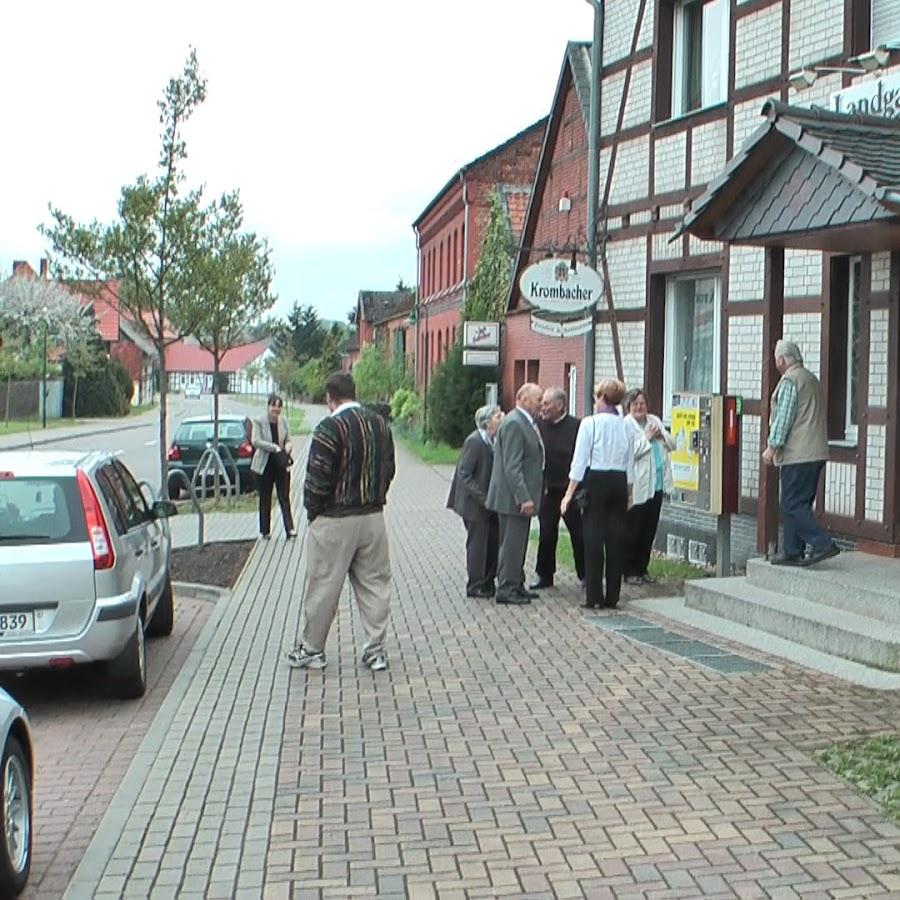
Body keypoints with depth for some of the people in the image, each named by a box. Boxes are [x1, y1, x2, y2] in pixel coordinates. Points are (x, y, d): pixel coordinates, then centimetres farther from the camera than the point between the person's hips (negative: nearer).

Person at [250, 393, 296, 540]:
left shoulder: (283, 421, 2)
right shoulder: (259, 422, -10)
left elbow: (288, 440, 11)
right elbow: (255, 441, -21)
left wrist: (288, 447, -12)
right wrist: (275, 448, -26)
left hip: (281, 465, 2)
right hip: (265, 466, -2)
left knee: (284, 498, -2)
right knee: (265, 499, 9)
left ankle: (289, 529, -5)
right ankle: (265, 531, 18)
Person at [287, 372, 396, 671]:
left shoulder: (330, 428, -15)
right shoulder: (380, 425, 7)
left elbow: (318, 477, -16)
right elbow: (388, 469, 12)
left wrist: (312, 510, -2)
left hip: (335, 520, -6)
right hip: (373, 516, 6)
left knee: (322, 587, 5)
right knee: (374, 584, 11)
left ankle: (312, 649, 16)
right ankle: (376, 649, 13)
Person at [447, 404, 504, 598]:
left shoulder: (492, 441, 7)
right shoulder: (474, 442, -18)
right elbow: (464, 475, -19)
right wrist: (482, 497, -22)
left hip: (488, 501, 8)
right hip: (474, 503, -8)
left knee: (494, 540, 11)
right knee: (477, 544, 0)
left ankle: (487, 582, 23)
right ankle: (475, 586, 11)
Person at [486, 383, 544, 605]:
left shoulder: (525, 423, 14)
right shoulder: (514, 424, -18)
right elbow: (512, 467, -23)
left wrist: (528, 496, 20)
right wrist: (524, 498, -25)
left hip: (521, 496, 10)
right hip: (514, 498, -10)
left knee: (518, 543, 16)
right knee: (512, 543, -4)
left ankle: (516, 585, 25)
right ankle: (506, 589, 2)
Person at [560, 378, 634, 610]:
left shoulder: (590, 423, -7)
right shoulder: (625, 426, 6)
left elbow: (580, 461, -9)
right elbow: (630, 464, 12)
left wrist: (569, 493, -5)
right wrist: (629, 494, 22)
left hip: (596, 480, -4)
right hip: (619, 482, 4)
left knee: (593, 538, 1)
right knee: (616, 539, 7)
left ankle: (594, 596, 2)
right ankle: (612, 597, 11)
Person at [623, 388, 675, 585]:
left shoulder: (655, 421, 14)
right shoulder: (625, 425, -8)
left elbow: (672, 444, 16)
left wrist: (661, 435, -3)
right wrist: (647, 438, -15)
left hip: (657, 485, 7)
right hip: (637, 487, -7)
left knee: (650, 530, 11)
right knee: (633, 532, 1)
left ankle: (642, 569, 22)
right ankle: (629, 571, 10)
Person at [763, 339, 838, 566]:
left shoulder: (789, 381, -10)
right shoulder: (812, 379, 20)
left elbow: (783, 418, -15)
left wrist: (772, 447, -11)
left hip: (797, 454, -10)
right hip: (816, 453, 10)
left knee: (792, 505, -8)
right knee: (798, 504, 12)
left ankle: (823, 543, -14)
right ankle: (793, 552, 14)